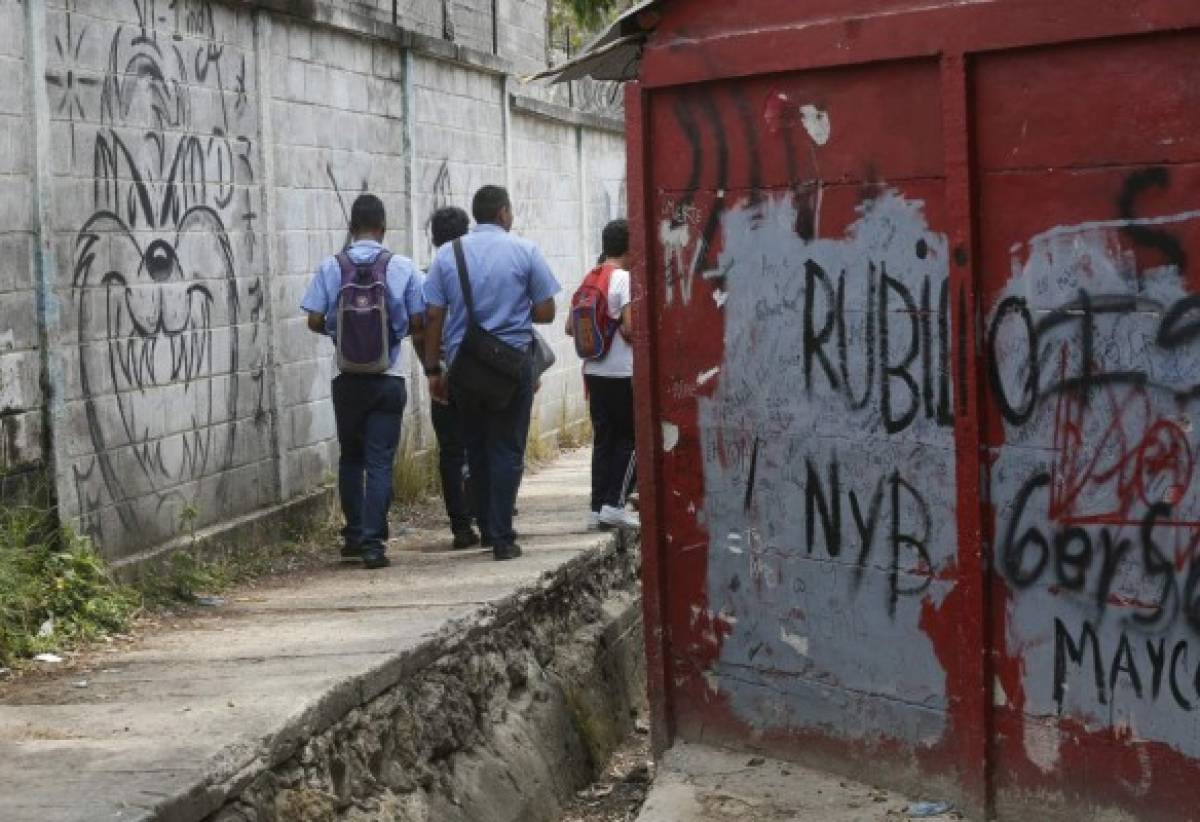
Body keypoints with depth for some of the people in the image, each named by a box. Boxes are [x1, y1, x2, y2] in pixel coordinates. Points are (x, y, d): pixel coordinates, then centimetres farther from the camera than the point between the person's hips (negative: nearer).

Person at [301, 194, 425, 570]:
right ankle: (373, 542, -6)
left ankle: (354, 535, 23)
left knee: (350, 457, 17)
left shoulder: (330, 267, -3)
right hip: (388, 377, -1)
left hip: (346, 377, 1)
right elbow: (417, 324, -1)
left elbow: (315, 321, -4)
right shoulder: (402, 267, -4)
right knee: (380, 462, 0)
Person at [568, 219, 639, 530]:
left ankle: (597, 508, 10)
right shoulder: (625, 279, -13)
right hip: (623, 373, -7)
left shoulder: (589, 280, 9)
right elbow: (630, 328, -21)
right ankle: (614, 504, -4)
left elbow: (570, 327, 11)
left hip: (594, 371, 7)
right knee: (631, 438, 2)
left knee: (603, 440, 10)